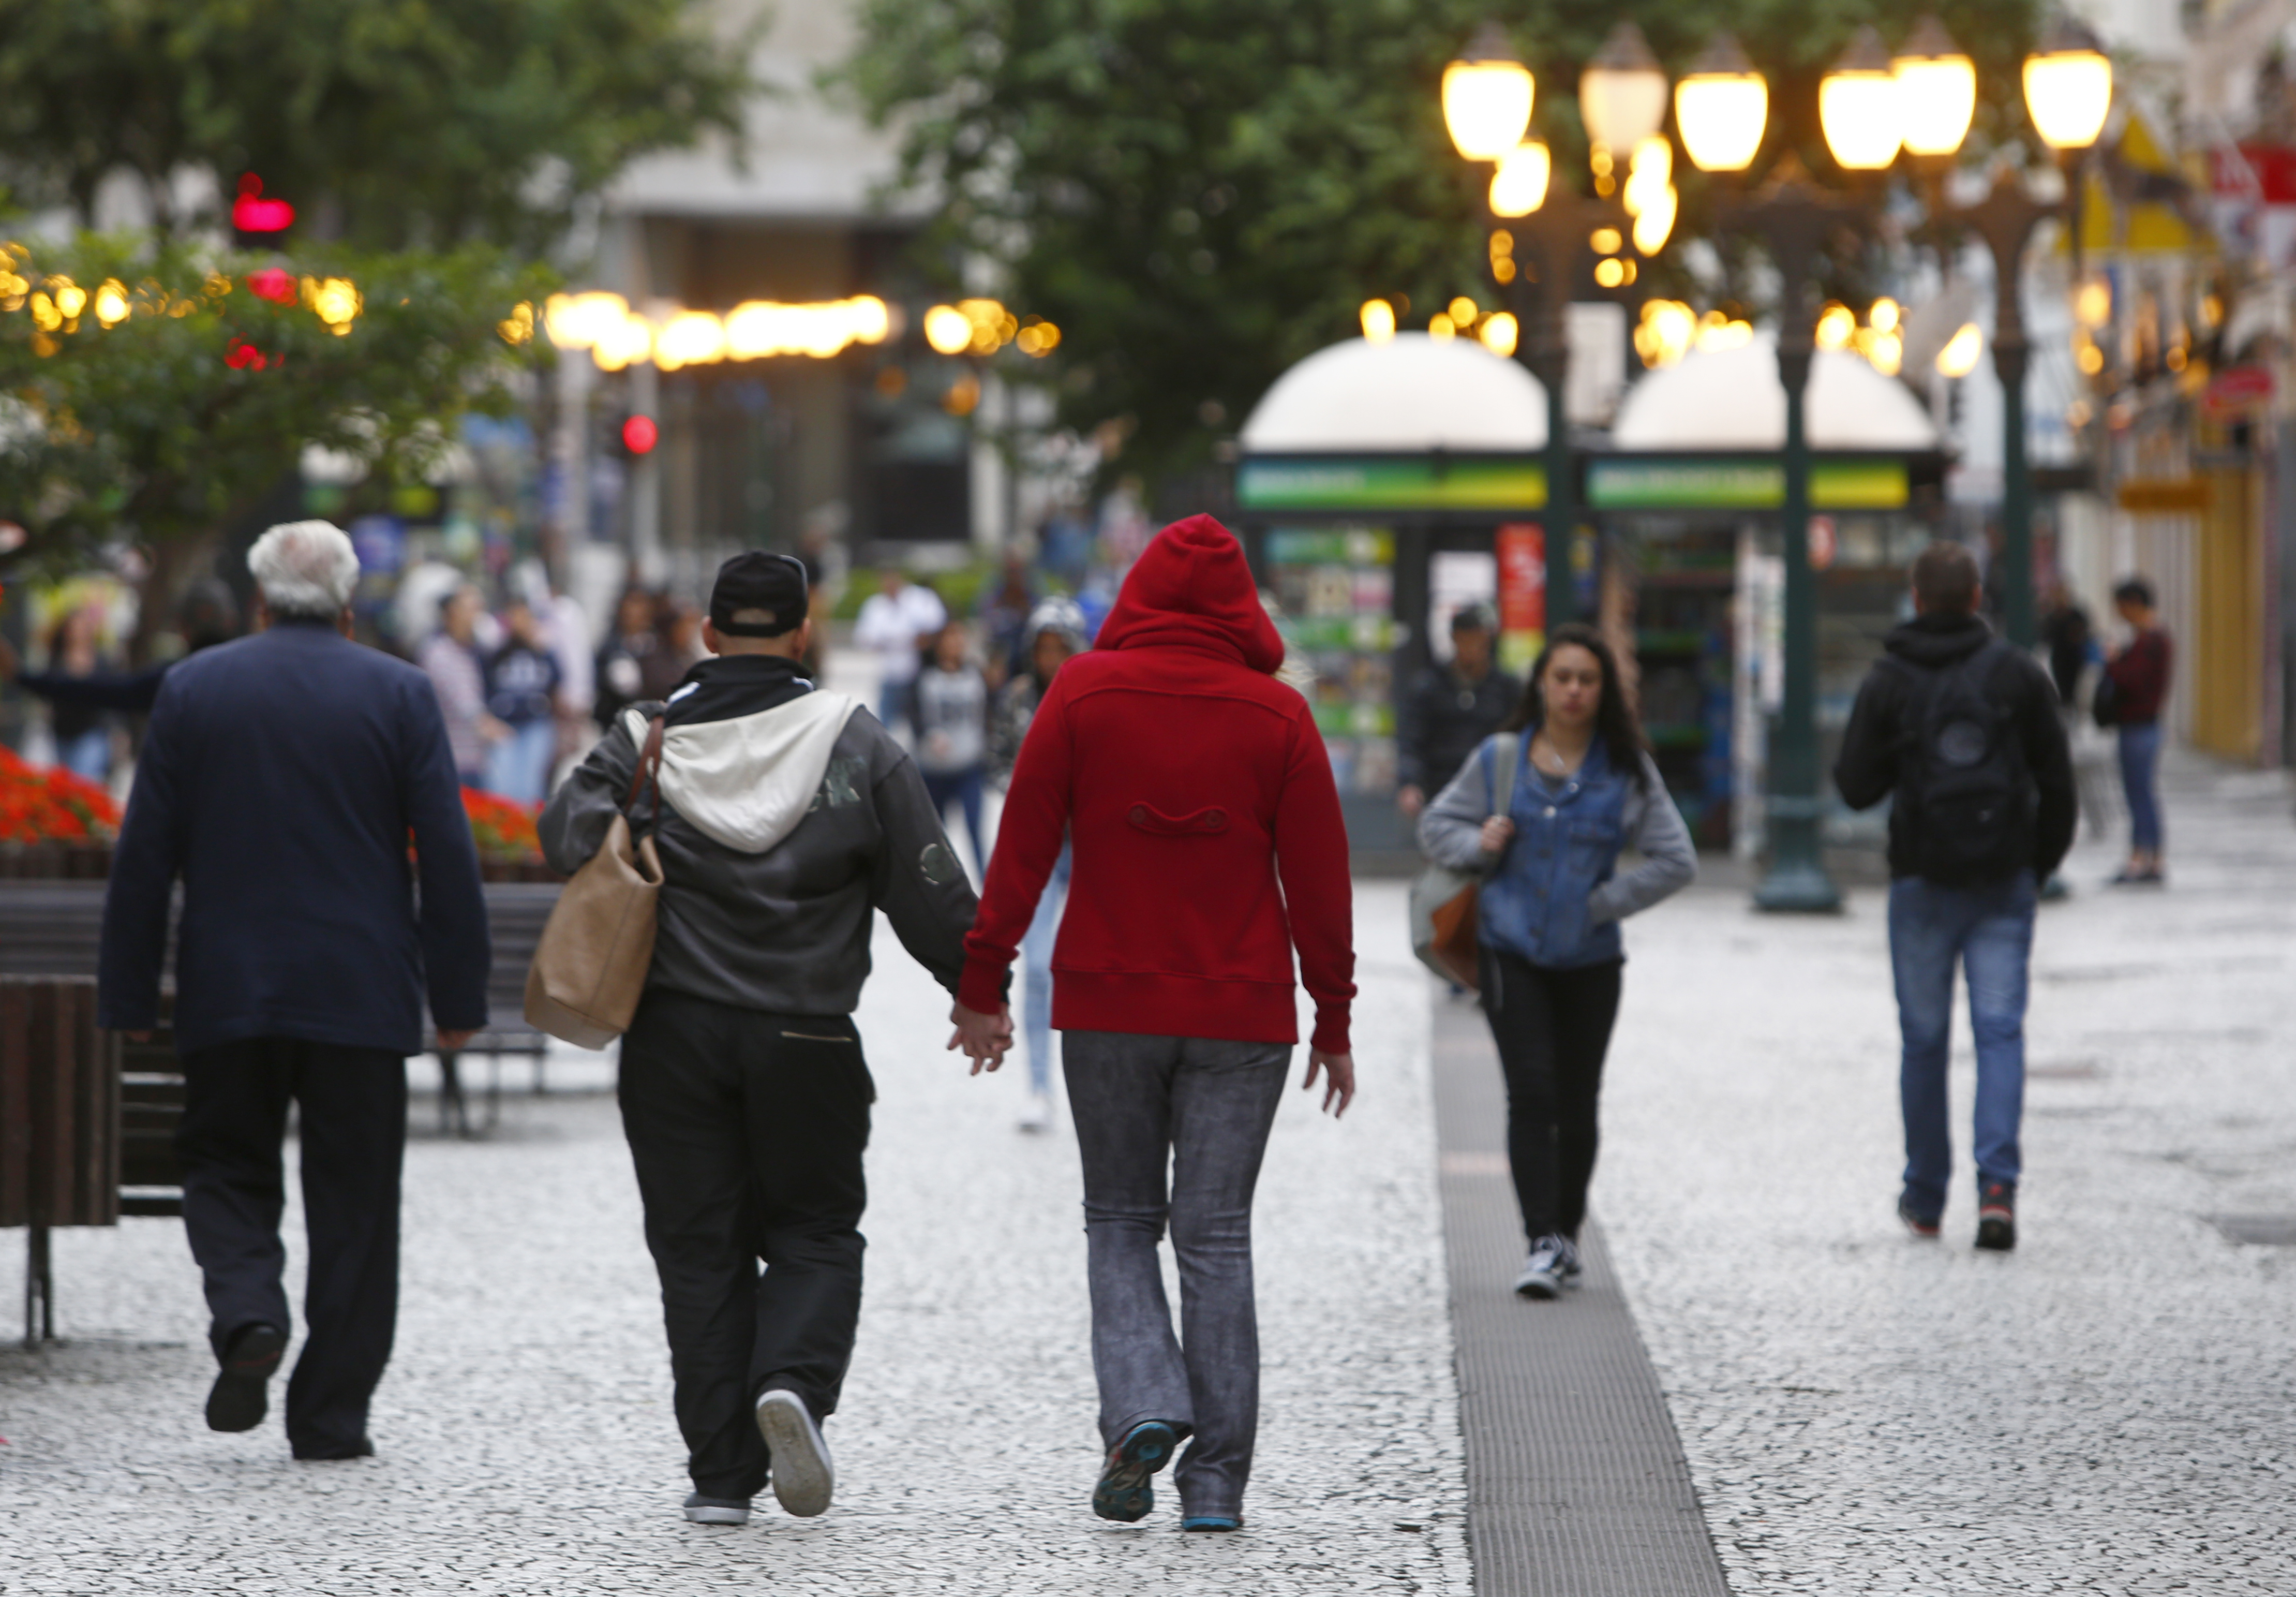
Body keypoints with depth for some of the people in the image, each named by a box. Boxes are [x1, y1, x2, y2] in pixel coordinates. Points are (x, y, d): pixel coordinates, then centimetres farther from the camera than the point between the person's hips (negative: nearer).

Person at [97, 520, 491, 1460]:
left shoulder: (192, 689, 2)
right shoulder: (398, 694, -1)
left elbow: (143, 857, 2)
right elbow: (448, 857, -4)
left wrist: (128, 997, 7)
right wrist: (458, 996, 1)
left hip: (228, 994, 1)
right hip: (362, 995, 0)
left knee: (226, 1169, 15)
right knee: (353, 1206, 6)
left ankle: (246, 1312, -13)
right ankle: (331, 1416, 5)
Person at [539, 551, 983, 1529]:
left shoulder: (647, 739, 1)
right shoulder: (858, 747, -1)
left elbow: (566, 839, -12)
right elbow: (931, 897, 0)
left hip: (674, 1036, 1)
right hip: (806, 1042, -1)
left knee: (700, 1250, 7)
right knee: (815, 1234, 12)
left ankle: (721, 1473, 2)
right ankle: (796, 1381, -17)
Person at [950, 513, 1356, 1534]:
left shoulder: (1083, 694, -3)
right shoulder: (1278, 716, -2)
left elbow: (1023, 847, -2)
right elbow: (1318, 878, 0)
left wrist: (982, 982, 5)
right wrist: (1333, 1020, 8)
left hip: (1106, 1005, 0)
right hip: (1243, 1017, 0)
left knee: (1120, 1221, 14)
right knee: (1216, 1236, 4)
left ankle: (1142, 1405, -10)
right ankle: (1215, 1480, 0)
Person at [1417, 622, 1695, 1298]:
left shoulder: (1628, 771, -1)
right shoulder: (1498, 759, 2)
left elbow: (1676, 861, -2)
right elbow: (1437, 824, 14)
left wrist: (1602, 903, -8)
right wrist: (1479, 845, -7)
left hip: (1589, 959, 1)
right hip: (1511, 953, -1)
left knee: (1577, 1106, 9)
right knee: (1531, 1094, -13)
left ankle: (1567, 1232, 26)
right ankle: (1543, 1243, -14)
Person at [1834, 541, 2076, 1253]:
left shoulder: (1887, 681, -3)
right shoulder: (2019, 673, -1)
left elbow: (1855, 787, -3)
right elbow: (2058, 782, 0)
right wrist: (2042, 865, 13)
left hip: (1923, 881, 0)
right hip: (2005, 881, 0)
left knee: (1924, 1040, 10)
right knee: (2000, 1029, -1)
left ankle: (1925, 1200, 17)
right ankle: (1997, 1185, -17)